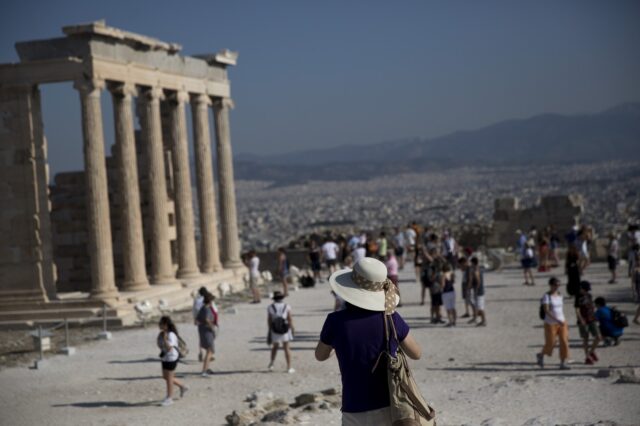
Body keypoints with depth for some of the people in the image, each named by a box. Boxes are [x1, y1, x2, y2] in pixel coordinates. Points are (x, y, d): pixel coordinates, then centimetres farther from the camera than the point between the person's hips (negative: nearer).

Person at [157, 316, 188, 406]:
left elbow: (169, 348, -28)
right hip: (165, 358, 10)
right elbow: (160, 346, 14)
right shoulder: (162, 334, 5)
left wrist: (164, 339, -34)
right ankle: (183, 386, 33)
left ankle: (169, 398, 15)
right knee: (165, 377, 17)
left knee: (169, 378, 2)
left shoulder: (171, 335, -22)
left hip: (171, 358, -10)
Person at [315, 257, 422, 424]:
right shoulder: (391, 318, -6)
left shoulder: (336, 321, -8)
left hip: (355, 413, 0)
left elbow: (320, 355, 13)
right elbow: (416, 353, 10)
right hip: (390, 409, 0)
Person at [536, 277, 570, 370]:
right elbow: (546, 310, -23)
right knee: (550, 344, 5)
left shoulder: (559, 295, 7)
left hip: (561, 322, 5)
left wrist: (565, 323, 16)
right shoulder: (546, 296, -13)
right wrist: (557, 320, -31)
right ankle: (540, 355, 35)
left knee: (564, 342, -6)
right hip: (550, 324, -5)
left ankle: (563, 364, -2)